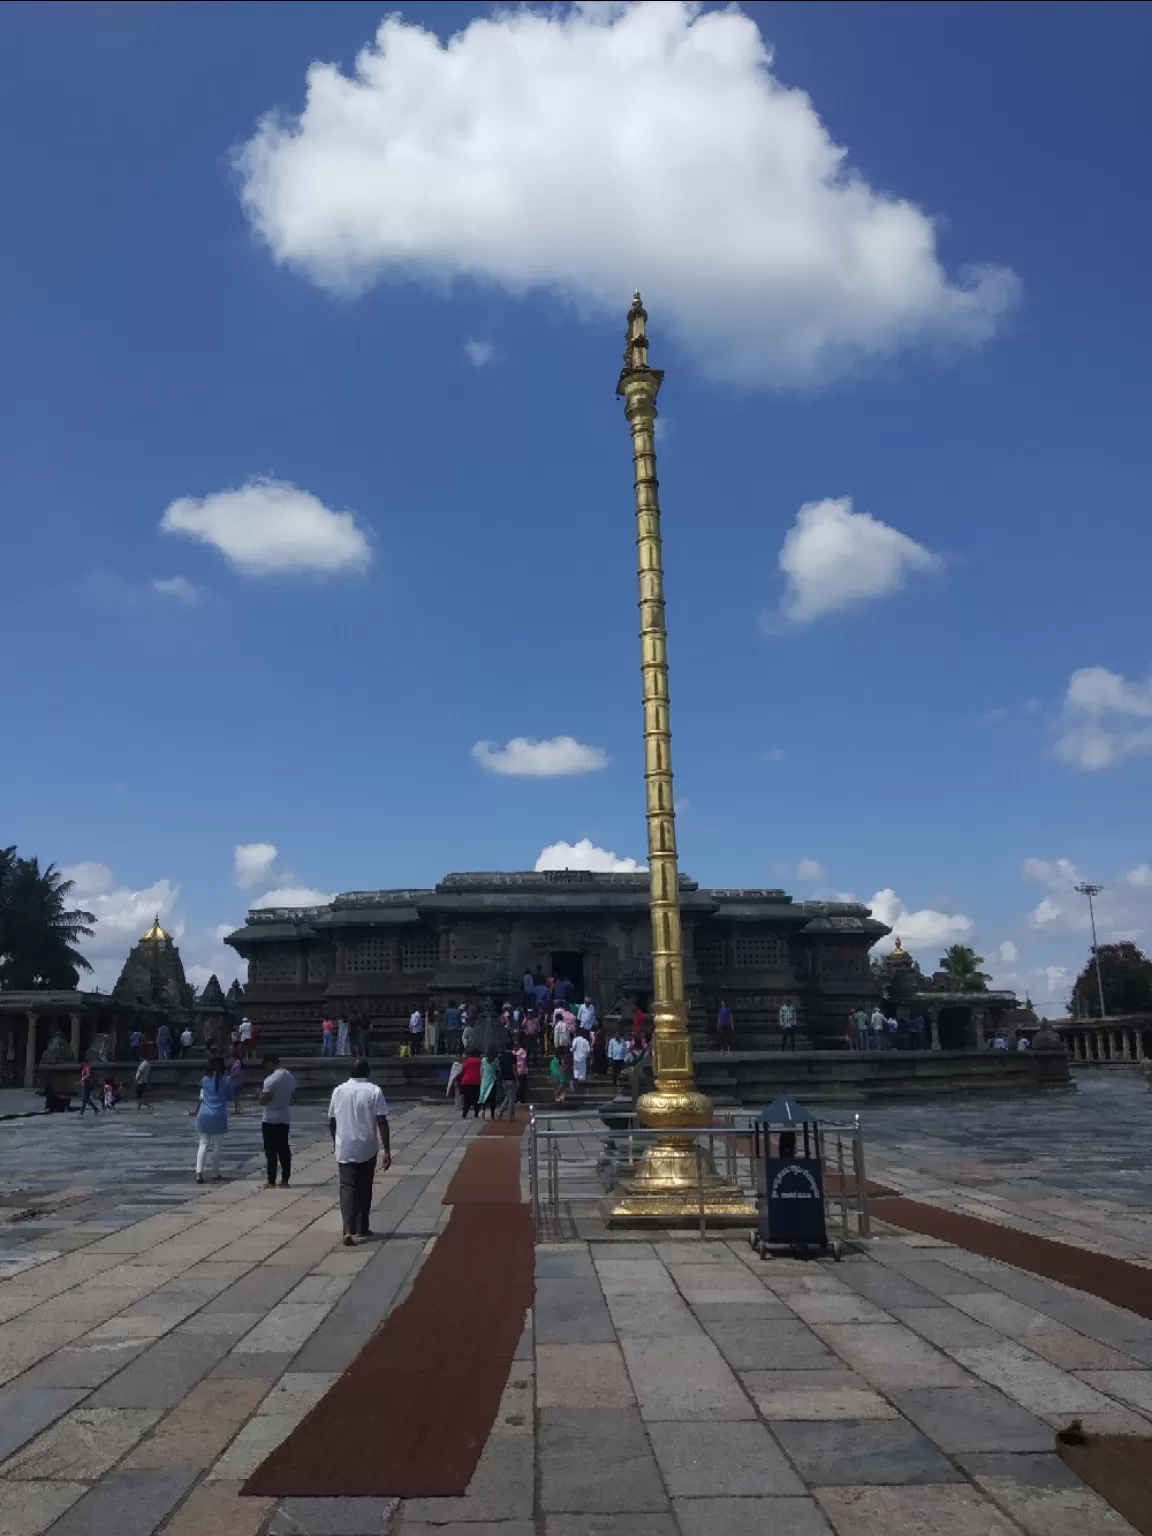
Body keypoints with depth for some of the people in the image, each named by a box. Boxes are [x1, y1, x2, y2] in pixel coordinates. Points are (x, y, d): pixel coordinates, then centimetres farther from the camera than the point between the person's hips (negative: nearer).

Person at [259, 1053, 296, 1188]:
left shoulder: (270, 1080, -19)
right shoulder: (290, 1077, 6)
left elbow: (263, 1100, -18)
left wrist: (260, 1092, 0)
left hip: (270, 1119, -7)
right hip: (285, 1118, 7)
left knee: (271, 1151, 0)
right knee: (284, 1150, 11)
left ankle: (271, 1181, 3)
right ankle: (285, 1180, 13)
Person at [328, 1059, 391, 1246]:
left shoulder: (338, 1091, 1)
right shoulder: (374, 1091, -8)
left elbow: (331, 1121, 9)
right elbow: (382, 1122, -13)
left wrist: (336, 1141, 27)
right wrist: (387, 1151, -9)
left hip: (344, 1149, 1)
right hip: (367, 1149, -1)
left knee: (347, 1188, 0)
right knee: (364, 1188, 16)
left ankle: (349, 1230, -16)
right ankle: (362, 1228, 27)